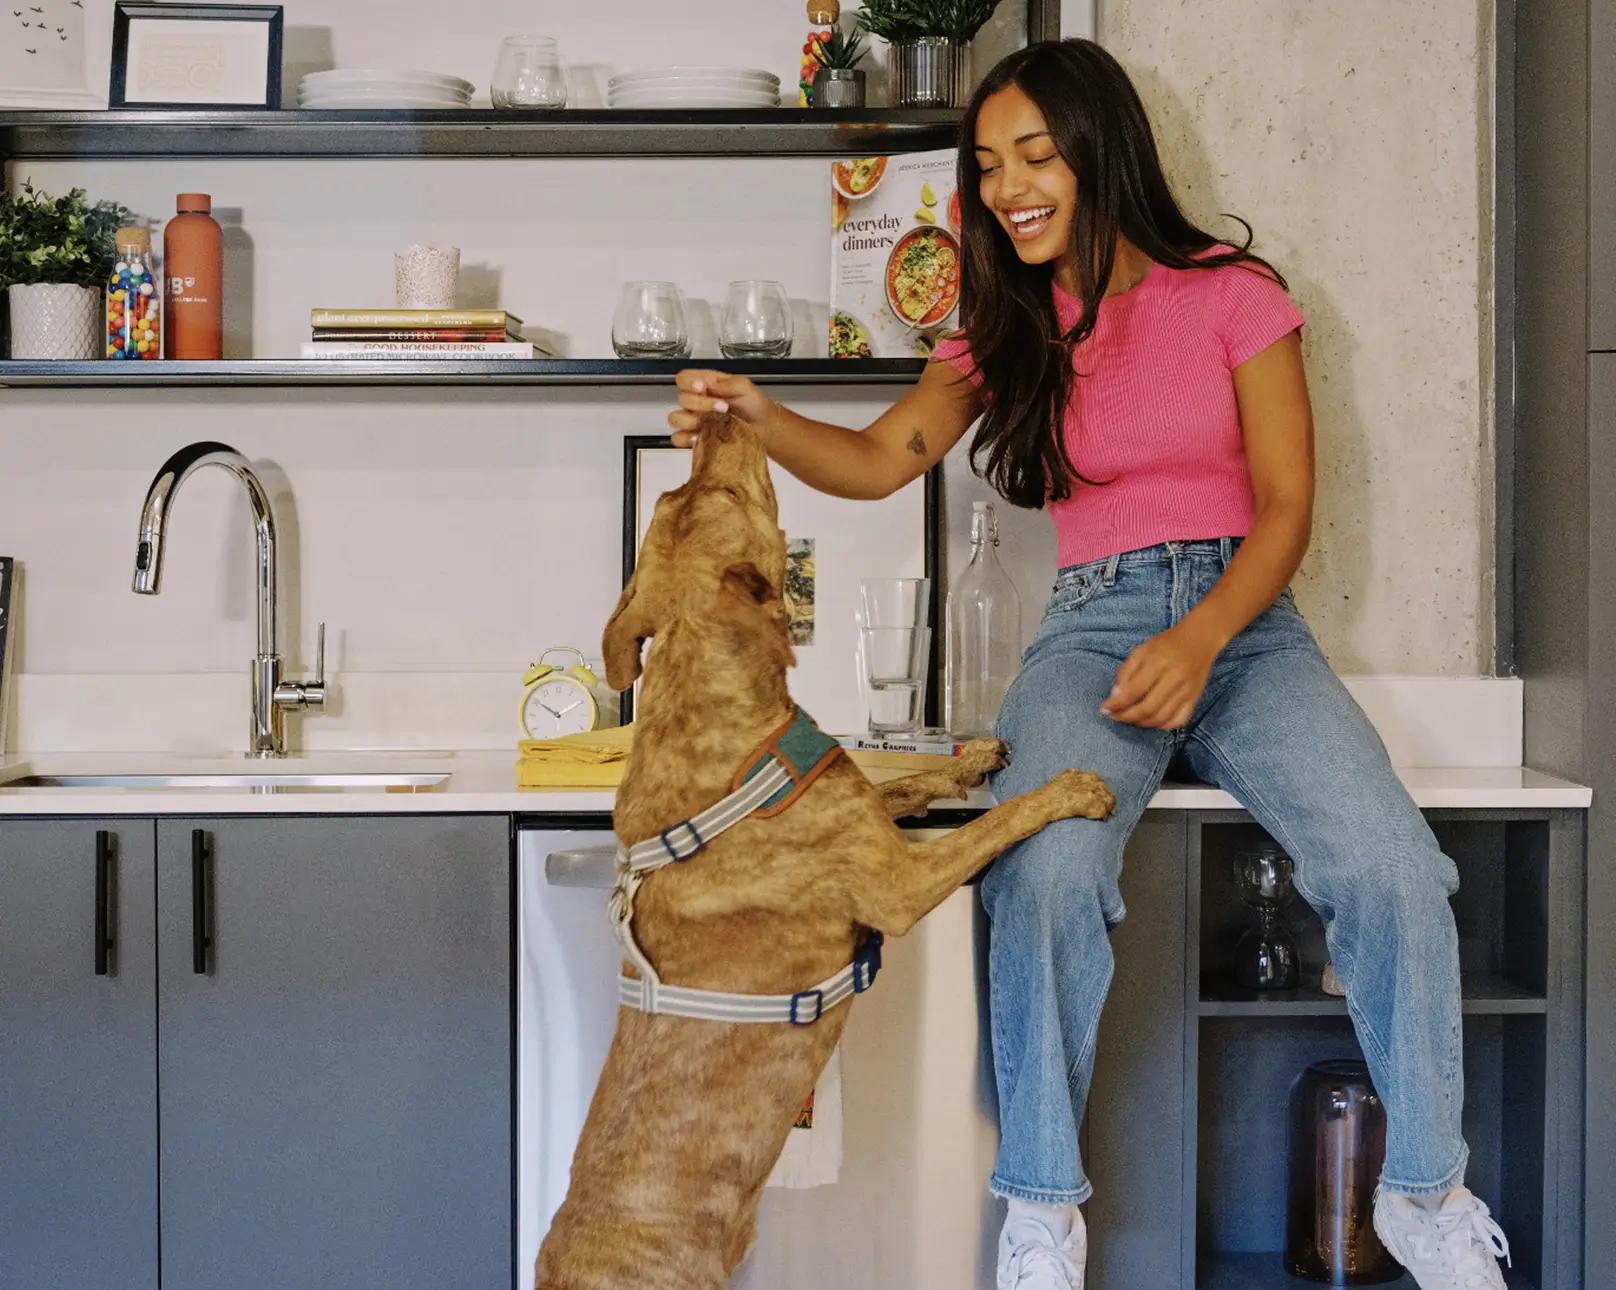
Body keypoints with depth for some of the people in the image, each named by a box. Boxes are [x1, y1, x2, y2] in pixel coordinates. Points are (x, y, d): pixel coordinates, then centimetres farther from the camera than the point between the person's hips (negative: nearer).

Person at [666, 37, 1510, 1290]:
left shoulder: (1233, 294, 5)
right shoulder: (1007, 330, 15)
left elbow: (1287, 506, -1)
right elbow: (882, 459, 5)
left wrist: (1196, 644, -17)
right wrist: (760, 418, -16)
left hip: (1246, 619, -1)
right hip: (1092, 626, 1)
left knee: (1392, 869, -27)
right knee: (1044, 872, -32)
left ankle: (1425, 1189, -6)